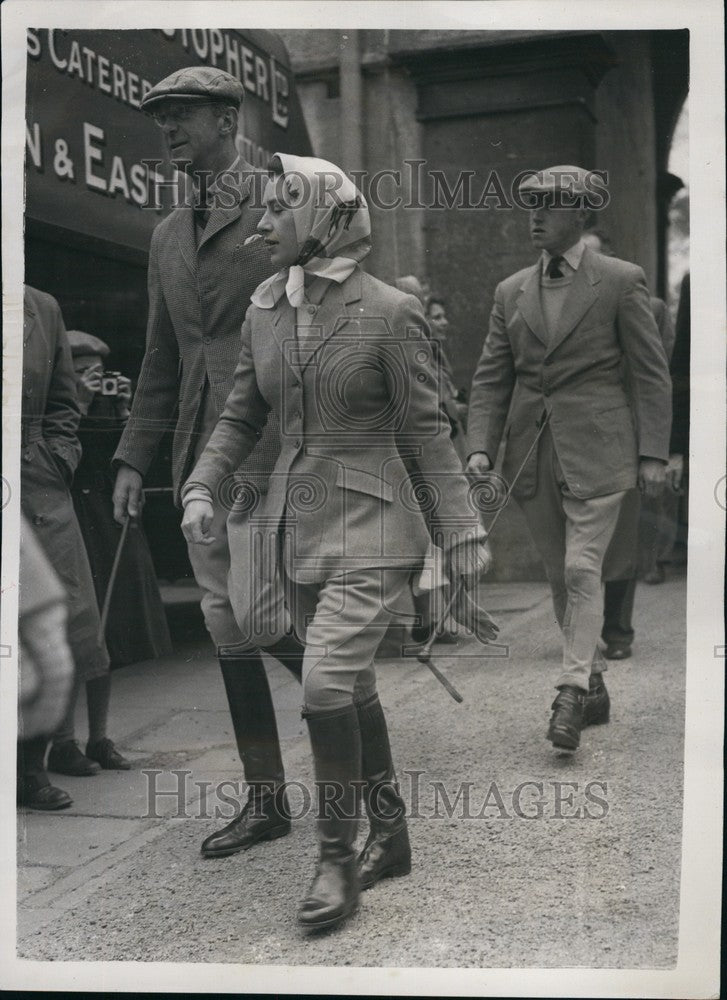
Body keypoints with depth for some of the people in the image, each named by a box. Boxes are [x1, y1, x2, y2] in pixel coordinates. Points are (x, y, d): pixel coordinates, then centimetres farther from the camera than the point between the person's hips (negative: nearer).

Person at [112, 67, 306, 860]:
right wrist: (133, 455, 15)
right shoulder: (168, 235, 19)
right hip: (200, 456, 7)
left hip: (270, 446, -7)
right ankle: (264, 801, 19)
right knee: (225, 624, 8)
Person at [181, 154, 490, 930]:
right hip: (296, 527, 6)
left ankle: (337, 859, 1)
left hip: (366, 526, -6)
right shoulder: (264, 310, 6)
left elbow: (425, 428, -8)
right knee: (353, 687, 14)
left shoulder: (388, 312, -11)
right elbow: (241, 414, 12)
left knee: (326, 683, -16)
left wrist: (462, 532, -6)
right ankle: (390, 837, 30)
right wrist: (202, 487, -3)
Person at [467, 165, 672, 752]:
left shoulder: (621, 282, -2)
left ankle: (572, 695, -4)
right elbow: (491, 377, 10)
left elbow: (651, 372, -2)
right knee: (560, 576, 10)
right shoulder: (511, 292, 10)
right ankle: (594, 686, 25)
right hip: (533, 452, 5)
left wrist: (653, 453, -7)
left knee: (582, 569, -12)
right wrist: (481, 446, -2)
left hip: (596, 450, -5)